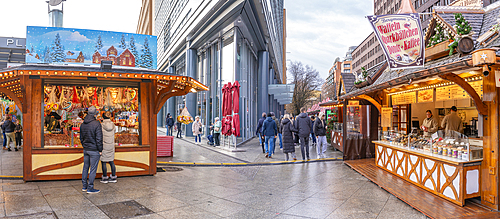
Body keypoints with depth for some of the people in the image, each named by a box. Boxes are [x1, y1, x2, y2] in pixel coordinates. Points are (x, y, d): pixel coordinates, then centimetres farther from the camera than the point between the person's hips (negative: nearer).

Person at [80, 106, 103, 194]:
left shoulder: (83, 124, 7)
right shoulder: (96, 124, -17)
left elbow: (81, 138, 15)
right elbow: (99, 139, -18)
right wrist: (100, 150, -9)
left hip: (86, 150, 8)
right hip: (94, 151, -7)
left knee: (85, 168, 16)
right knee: (93, 169, 0)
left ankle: (84, 186, 25)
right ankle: (90, 188, 5)